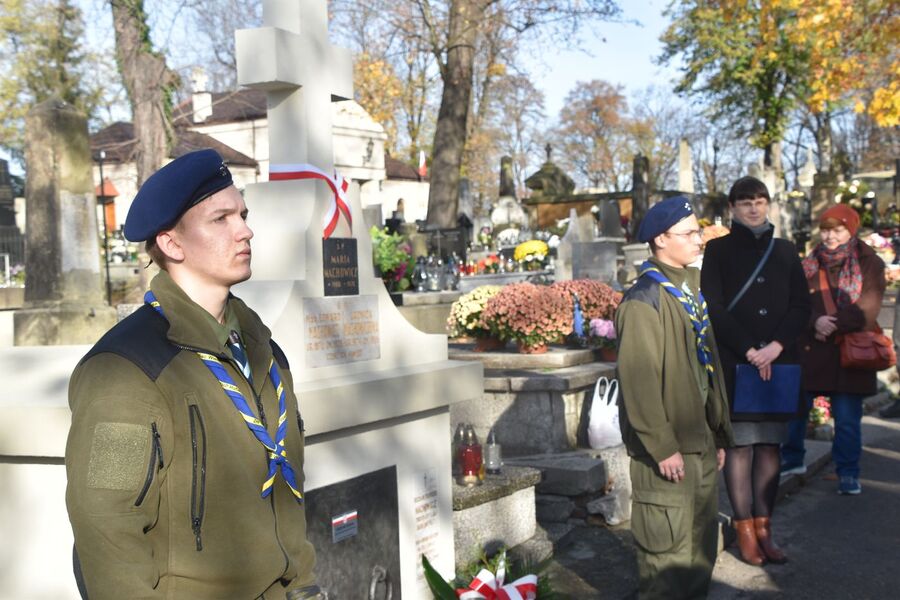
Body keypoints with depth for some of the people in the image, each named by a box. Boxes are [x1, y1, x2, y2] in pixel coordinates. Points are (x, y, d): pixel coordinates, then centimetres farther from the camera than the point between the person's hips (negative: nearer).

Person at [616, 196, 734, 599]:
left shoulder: (691, 287, 12)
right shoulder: (644, 300, -16)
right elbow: (638, 379, -20)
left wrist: (720, 433, 16)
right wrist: (662, 447, -20)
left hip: (701, 440, 9)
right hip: (667, 448, -9)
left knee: (702, 543, 18)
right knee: (668, 549, 0)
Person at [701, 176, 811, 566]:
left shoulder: (785, 251, 13)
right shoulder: (719, 250, 3)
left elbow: (801, 307, 8)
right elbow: (714, 309, -5)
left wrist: (776, 346, -8)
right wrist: (750, 350, -12)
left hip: (779, 363, 3)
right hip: (734, 364, -3)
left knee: (770, 446, 4)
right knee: (740, 445, -2)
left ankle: (763, 528, 10)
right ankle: (745, 531, 3)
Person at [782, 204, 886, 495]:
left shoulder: (869, 264, 1)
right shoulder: (809, 264, 7)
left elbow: (866, 310, -7)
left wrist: (833, 325, -13)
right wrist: (816, 321, -19)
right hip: (810, 351, 2)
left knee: (848, 420, 3)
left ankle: (848, 473, 16)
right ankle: (791, 458, 27)